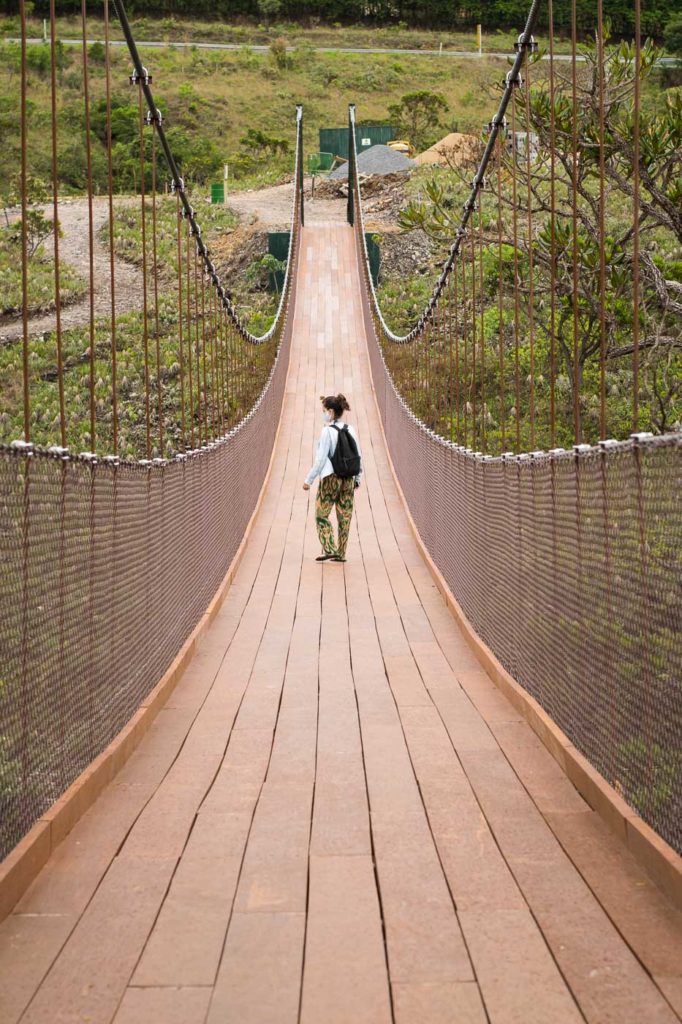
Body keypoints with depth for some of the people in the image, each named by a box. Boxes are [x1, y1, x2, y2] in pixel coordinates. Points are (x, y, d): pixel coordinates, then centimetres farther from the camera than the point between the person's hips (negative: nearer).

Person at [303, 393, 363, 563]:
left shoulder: (327, 431, -13)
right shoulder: (350, 430, 5)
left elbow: (321, 458, -13)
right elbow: (359, 456, 8)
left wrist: (309, 480, -6)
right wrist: (357, 478, 18)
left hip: (330, 478, -6)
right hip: (348, 479, 6)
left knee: (321, 515, 5)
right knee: (344, 517, 9)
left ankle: (329, 549, -7)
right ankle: (341, 553, 12)